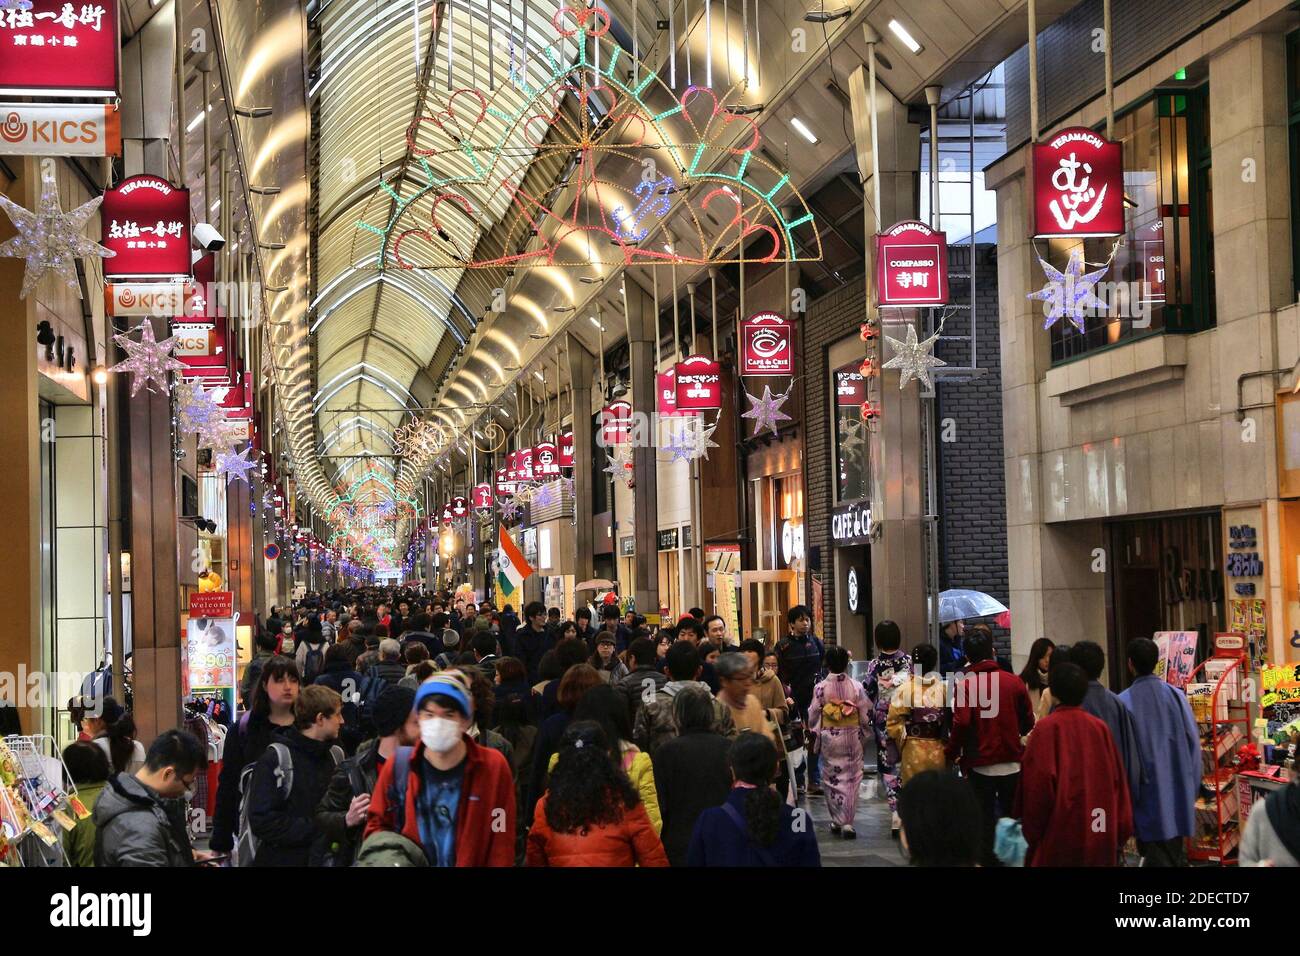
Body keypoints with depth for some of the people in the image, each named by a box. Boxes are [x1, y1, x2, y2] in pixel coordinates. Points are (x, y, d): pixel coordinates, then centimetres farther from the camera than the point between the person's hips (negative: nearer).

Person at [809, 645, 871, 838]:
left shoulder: (820, 688, -9)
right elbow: (865, 715, -3)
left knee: (831, 779, 12)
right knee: (851, 780, 6)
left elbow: (813, 715, -4)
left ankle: (837, 821, 16)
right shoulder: (856, 687, -8)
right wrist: (863, 735, 13)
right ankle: (848, 822, -1)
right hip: (852, 738, 0)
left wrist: (814, 733, 14)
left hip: (829, 737, 0)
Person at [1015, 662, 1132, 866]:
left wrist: (1031, 832, -3)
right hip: (1100, 834, 4)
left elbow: (1038, 783, -13)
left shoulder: (1046, 728, -10)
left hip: (1059, 834, -4)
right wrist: (1120, 830, 11)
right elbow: (1117, 781, 4)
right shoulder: (1100, 727, 2)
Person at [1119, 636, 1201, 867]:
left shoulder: (1124, 702, -13)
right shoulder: (1176, 696, -4)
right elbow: (1193, 741, 0)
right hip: (1178, 792, 3)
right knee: (1177, 853, 15)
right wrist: (1190, 787, 10)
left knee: (1156, 855, 2)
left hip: (1148, 793, -3)